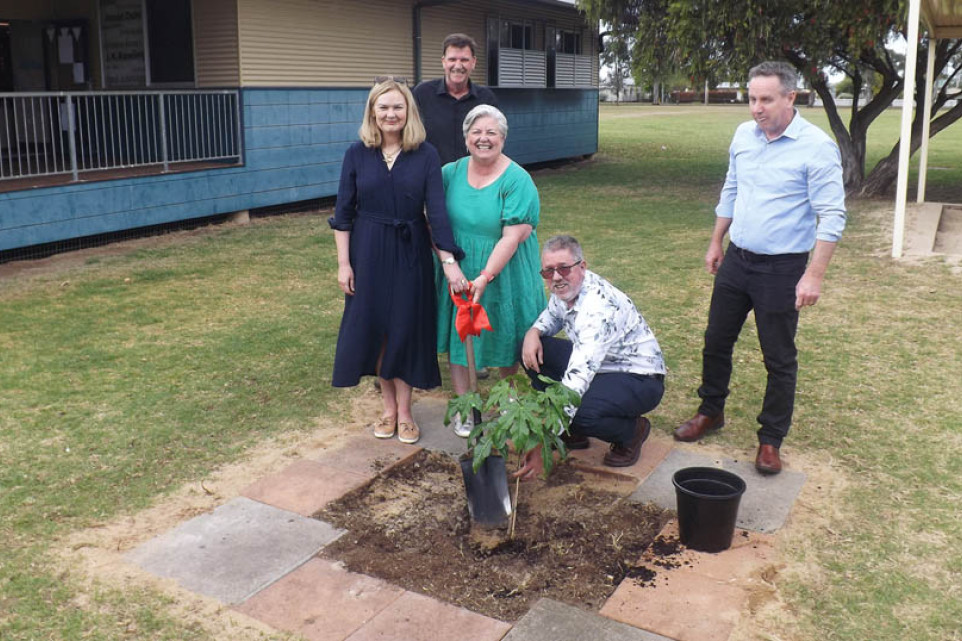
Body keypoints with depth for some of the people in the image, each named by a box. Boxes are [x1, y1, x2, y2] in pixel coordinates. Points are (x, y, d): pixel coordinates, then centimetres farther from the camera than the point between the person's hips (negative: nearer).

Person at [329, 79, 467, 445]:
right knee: (373, 326, 7)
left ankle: (404, 411, 17)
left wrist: (449, 260, -18)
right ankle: (388, 406, 24)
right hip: (368, 252, 1)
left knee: (406, 328, 4)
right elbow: (343, 213, 0)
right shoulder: (357, 154, -2)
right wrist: (343, 263, -4)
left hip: (411, 253, -1)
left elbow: (437, 210, -10)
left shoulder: (425, 155, -5)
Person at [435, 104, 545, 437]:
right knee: (457, 335, 6)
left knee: (505, 336, 10)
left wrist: (485, 277, -25)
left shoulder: (517, 181, -13)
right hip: (457, 273, 3)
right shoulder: (450, 173, 1)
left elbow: (513, 236, -20)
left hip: (502, 275, -3)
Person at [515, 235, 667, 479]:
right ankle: (573, 432, 4)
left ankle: (632, 431, -1)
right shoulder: (567, 289, -7)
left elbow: (577, 379, -42)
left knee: (580, 411, -36)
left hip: (641, 379, -8)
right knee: (532, 352, -7)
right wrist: (534, 331, -10)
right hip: (599, 366, 9)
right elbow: (552, 315, 17)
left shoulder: (599, 308, -34)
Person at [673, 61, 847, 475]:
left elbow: (832, 215, -17)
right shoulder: (744, 135, 2)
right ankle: (711, 412, 36)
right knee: (716, 341, 16)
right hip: (736, 259, 6)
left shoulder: (816, 147, -16)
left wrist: (815, 274, -21)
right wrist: (716, 243, 17)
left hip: (781, 267, -6)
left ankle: (770, 440, 20)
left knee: (779, 359, 6)